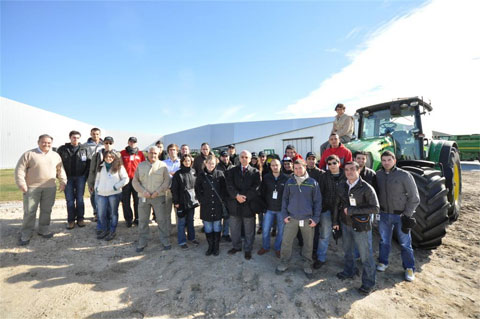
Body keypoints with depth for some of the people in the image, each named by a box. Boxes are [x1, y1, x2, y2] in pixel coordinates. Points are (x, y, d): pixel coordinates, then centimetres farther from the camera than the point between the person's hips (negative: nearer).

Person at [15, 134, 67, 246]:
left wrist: (62, 181, 5)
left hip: (50, 188, 3)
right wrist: (21, 184, -11)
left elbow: (60, 170, 15)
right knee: (29, 211, 1)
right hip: (32, 187, -3)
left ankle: (43, 230, 24)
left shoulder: (55, 155, 10)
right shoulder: (29, 154, 0)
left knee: (46, 210, 9)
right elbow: (20, 169, -3)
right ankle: (26, 234, 13)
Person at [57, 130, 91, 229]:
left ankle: (80, 218, 15)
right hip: (68, 178, 1)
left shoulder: (85, 149, 2)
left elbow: (89, 163, 2)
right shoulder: (62, 149, 3)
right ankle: (71, 220, 12)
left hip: (80, 177, 0)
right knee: (69, 199, 3)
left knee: (80, 198, 5)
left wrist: (86, 175, -3)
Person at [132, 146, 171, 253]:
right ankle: (142, 243, 25)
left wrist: (157, 191, -11)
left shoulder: (162, 165, 1)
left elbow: (167, 181, -1)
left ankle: (165, 241, 16)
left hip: (159, 197, -2)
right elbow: (135, 181, 6)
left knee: (162, 219, 2)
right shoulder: (140, 165, 8)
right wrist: (143, 191, -8)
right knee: (142, 220, 11)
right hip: (143, 197, 2)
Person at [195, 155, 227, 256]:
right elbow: (197, 189, 5)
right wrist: (202, 200, -3)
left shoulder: (220, 174, 0)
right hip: (206, 206, 0)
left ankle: (216, 247, 24)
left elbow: (224, 188, 4)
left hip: (218, 206, 0)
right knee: (208, 228, 8)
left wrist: (222, 199, -2)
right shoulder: (201, 175, 0)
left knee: (217, 227, 9)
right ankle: (210, 246, 24)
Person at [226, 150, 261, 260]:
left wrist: (245, 197, -19)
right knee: (234, 228, 16)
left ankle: (248, 249, 28)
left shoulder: (255, 172, 0)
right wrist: (237, 195, -21)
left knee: (249, 230, 10)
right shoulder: (233, 171, 5)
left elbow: (255, 188, -10)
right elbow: (229, 185, -7)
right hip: (234, 204, 2)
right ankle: (236, 246, 36)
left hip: (248, 204, -2)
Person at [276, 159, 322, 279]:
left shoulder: (313, 183, -4)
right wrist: (284, 214, 0)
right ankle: (284, 263, 25)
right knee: (286, 242, 5)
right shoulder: (289, 182, 0)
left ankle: (307, 265, 32)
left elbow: (317, 201, 0)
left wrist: (316, 218, -5)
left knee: (308, 243, 11)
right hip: (291, 218, 1)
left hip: (308, 219, -1)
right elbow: (285, 199, 7)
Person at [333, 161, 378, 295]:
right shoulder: (342, 186, 0)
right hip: (345, 223, 6)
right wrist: (336, 221, 12)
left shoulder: (366, 188, -16)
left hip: (360, 226, -5)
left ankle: (369, 282, 21)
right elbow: (337, 204, 10)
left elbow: (375, 208, -18)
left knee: (365, 255, 3)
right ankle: (349, 271, 43)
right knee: (347, 249, 21)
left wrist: (352, 210, -21)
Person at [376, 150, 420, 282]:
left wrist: (407, 216, -11)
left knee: (405, 243, 9)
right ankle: (383, 262, 34)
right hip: (384, 214, 3)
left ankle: (409, 268, 26)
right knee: (384, 241, 16)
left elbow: (414, 198, -9)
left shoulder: (404, 175, -13)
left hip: (400, 215, -3)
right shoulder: (378, 174, -2)